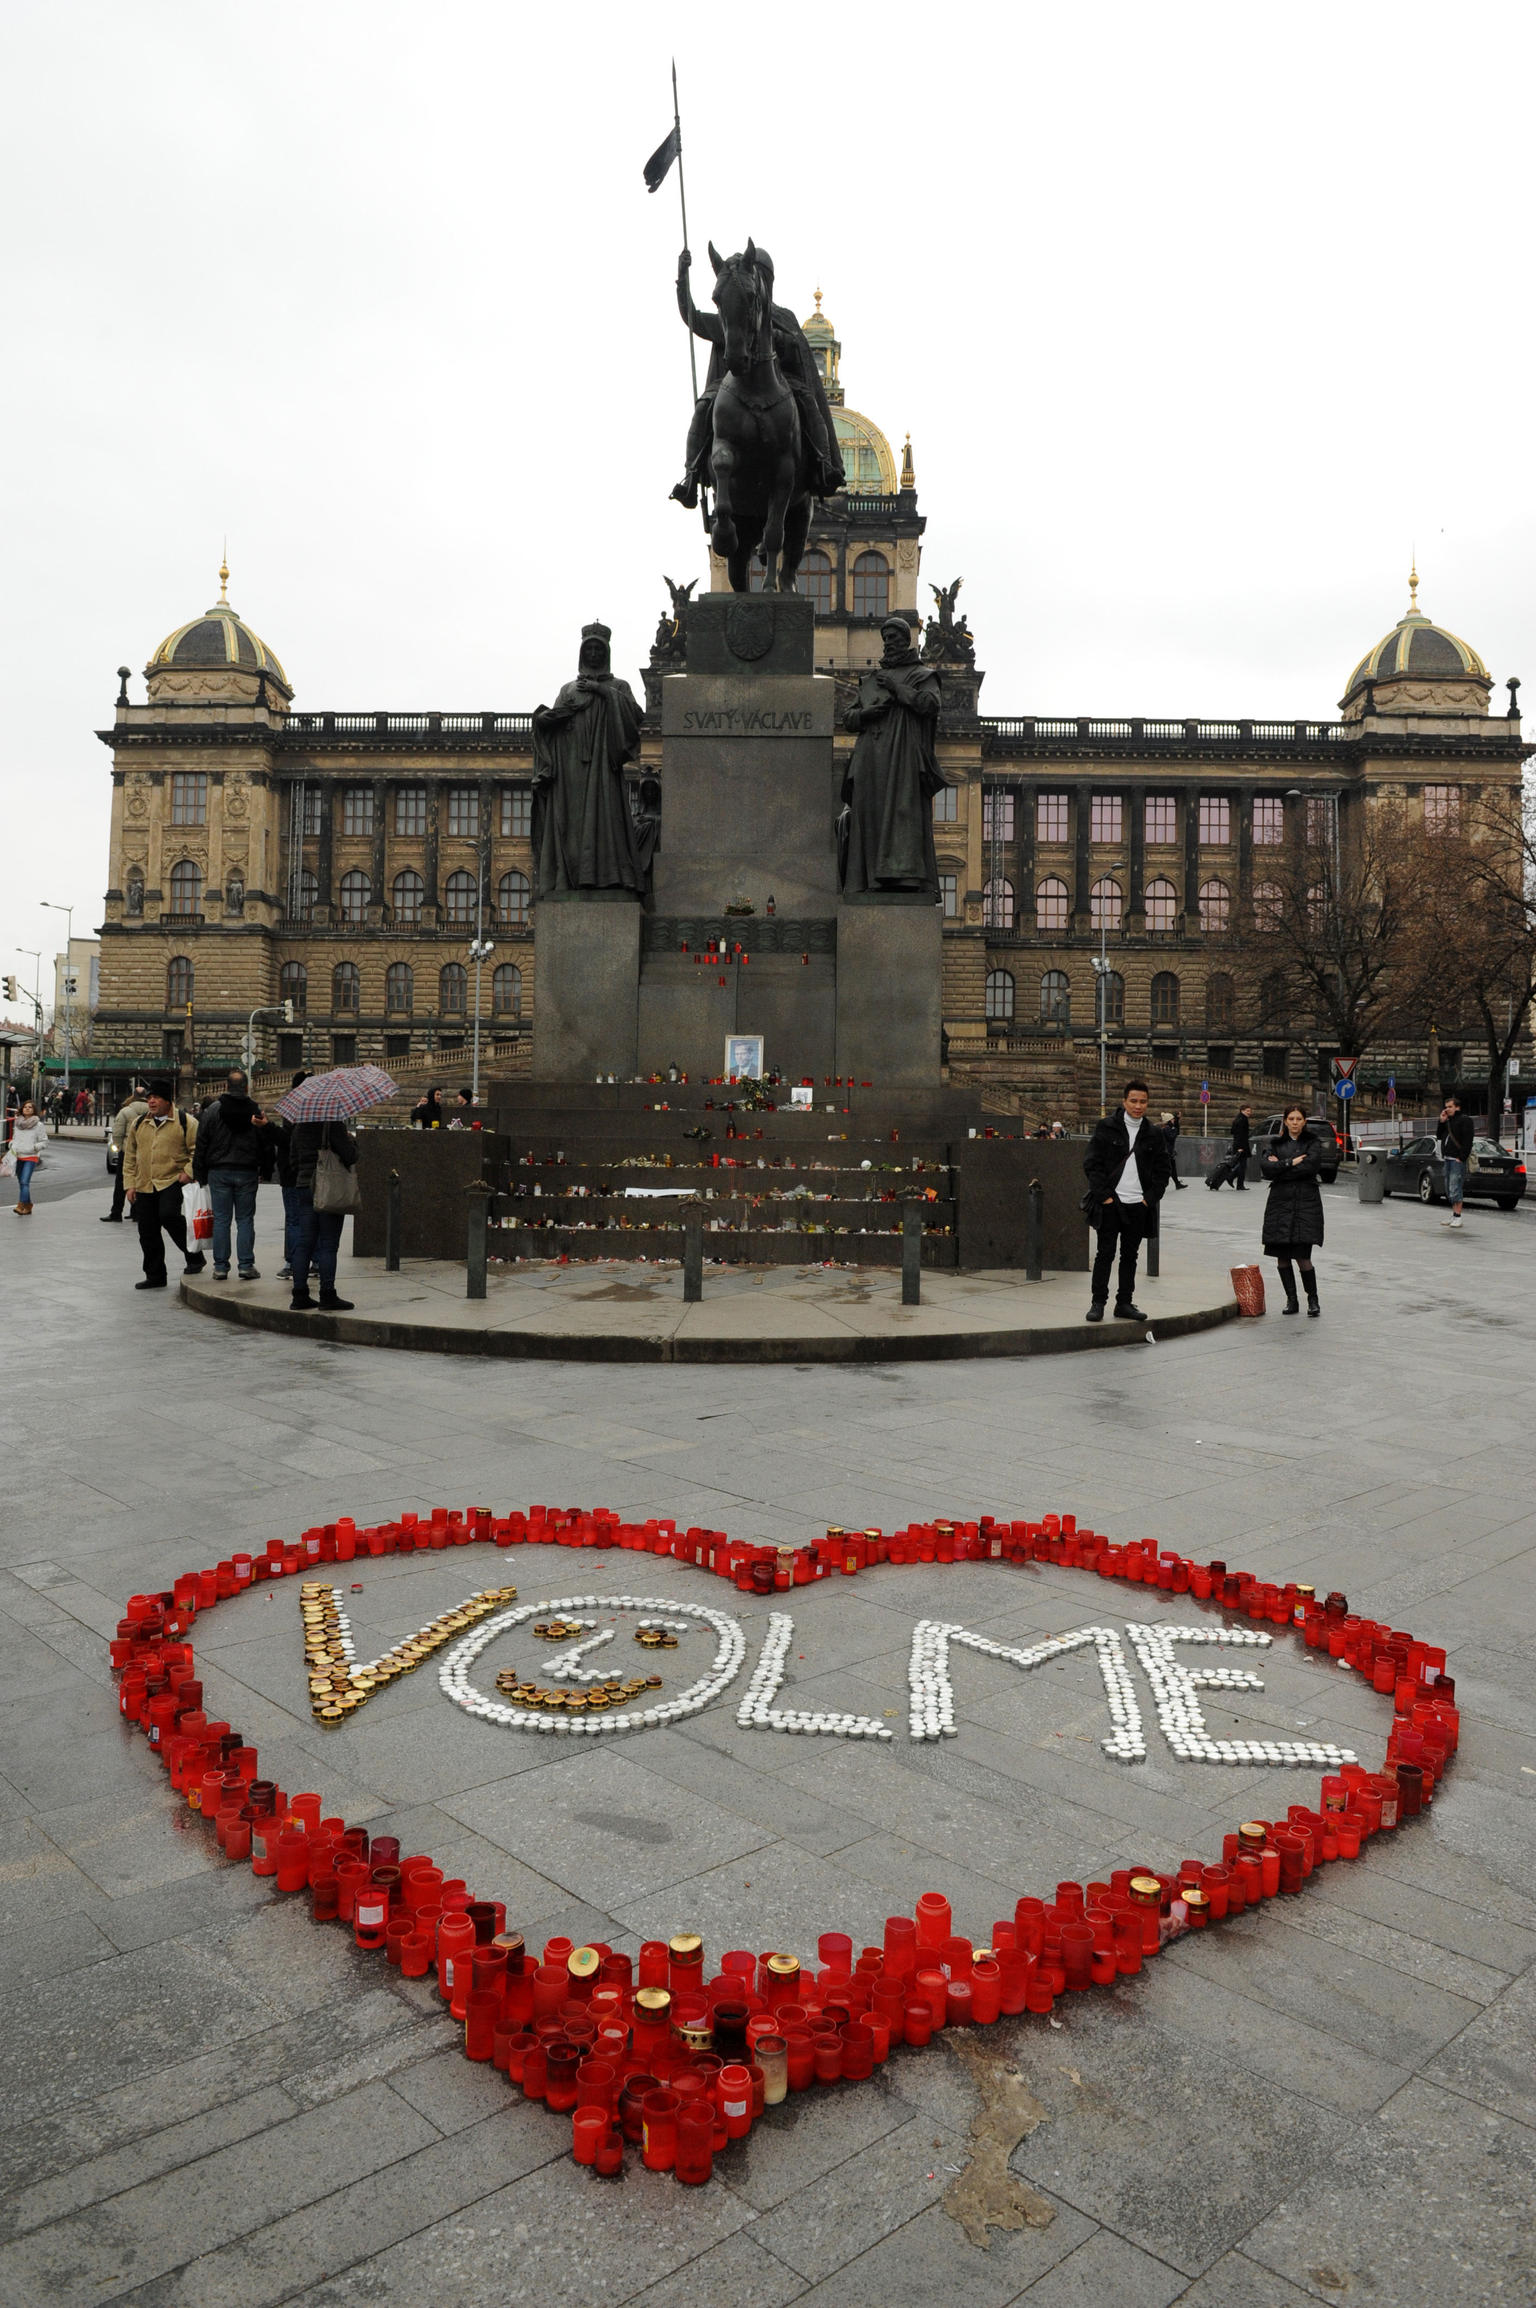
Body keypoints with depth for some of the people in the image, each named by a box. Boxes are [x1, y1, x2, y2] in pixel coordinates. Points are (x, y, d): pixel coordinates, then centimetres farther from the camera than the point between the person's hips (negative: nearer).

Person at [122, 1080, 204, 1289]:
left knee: (168, 1215, -28)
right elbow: (130, 1156, 17)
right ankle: (155, 1276, 18)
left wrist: (188, 1172, -16)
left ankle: (194, 1256, -7)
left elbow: (198, 1150, -4)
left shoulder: (186, 1122, -2)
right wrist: (129, 1183, 10)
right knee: (147, 1232, 6)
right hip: (144, 1186, 6)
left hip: (173, 1181, -6)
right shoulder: (139, 1124, 14)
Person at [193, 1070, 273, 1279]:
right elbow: (267, 1143, 4)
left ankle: (220, 1266, 5)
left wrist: (200, 1174, 7)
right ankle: (246, 1265, 3)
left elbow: (201, 1144, 0)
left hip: (219, 1172, 0)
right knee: (245, 1219, 5)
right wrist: (265, 1171, 15)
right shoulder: (256, 1111, 0)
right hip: (247, 1172, 0)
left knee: (221, 1220, 4)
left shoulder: (212, 1110, -1)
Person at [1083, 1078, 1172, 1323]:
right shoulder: (1106, 1128, -1)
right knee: (1105, 1254, -1)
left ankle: (1125, 1303, 17)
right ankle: (1098, 1303, 6)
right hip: (1110, 1203, -3)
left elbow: (1162, 1171, 11)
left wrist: (1149, 1199, 0)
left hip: (1138, 1205, 3)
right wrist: (1104, 1195, -9)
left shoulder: (1154, 1135, 8)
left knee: (1130, 1255, 9)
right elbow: (1092, 1165, -3)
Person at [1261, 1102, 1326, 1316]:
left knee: (1302, 1256, -8)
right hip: (1280, 1202, 3)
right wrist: (1290, 1163, -12)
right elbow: (1265, 1167, -4)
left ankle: (1313, 1299, 11)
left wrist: (1279, 1167, -7)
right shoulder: (1275, 1144, 12)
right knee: (1281, 1256, 2)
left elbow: (1312, 1165, -13)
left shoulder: (1313, 1142, 5)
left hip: (1306, 1202, -3)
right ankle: (1291, 1300, 16)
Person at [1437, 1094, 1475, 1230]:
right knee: (1449, 1189, 10)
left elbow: (1467, 1142, -14)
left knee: (1455, 1188, -13)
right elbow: (1439, 1136, 18)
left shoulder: (1465, 1120, -7)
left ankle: (1458, 1217, -11)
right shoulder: (1448, 1121, 20)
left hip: (1458, 1160, -9)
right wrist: (1441, 1122, 6)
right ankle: (1453, 1215, 16)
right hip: (1448, 1159, 9)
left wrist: (1461, 1158, -19)